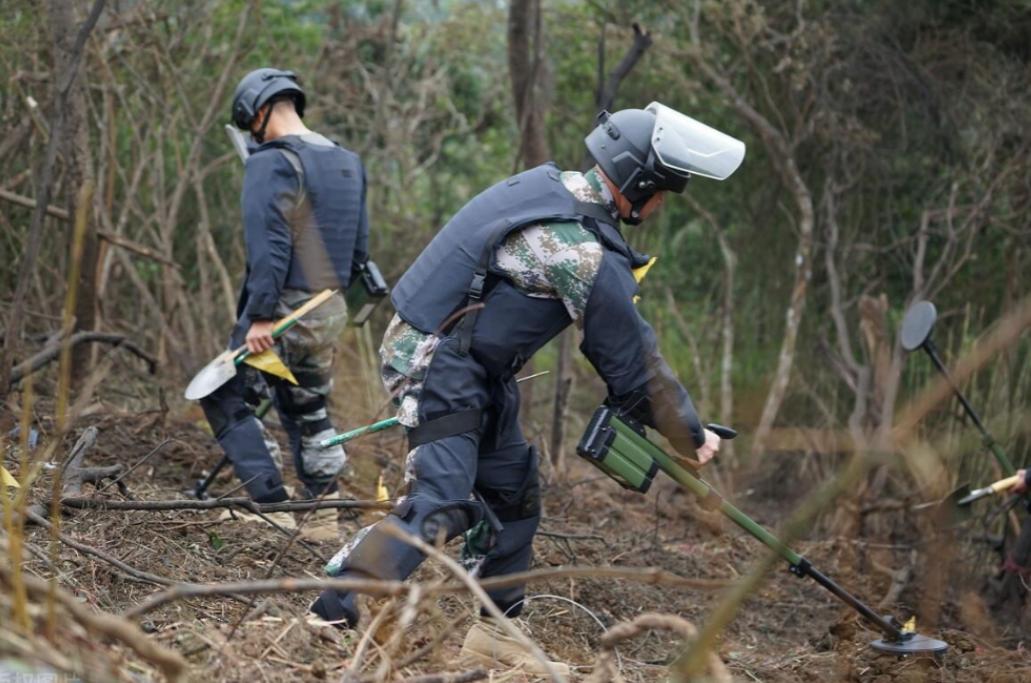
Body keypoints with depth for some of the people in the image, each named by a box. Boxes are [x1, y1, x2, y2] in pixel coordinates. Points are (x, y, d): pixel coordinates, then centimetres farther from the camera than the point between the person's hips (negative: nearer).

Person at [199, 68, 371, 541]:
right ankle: (323, 516, 18)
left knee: (226, 399, 2)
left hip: (284, 308, -8)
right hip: (331, 312, 8)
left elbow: (268, 245, -21)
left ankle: (272, 505, -5)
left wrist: (260, 316, -22)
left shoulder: (271, 163, -13)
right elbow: (359, 246, 16)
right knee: (309, 411, 17)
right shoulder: (349, 164, 13)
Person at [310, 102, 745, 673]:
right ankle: (330, 620, -22)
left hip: (472, 371, 10)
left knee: (512, 494, 16)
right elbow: (634, 362, -12)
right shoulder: (589, 255, -23)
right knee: (439, 504, -19)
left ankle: (492, 634, 23)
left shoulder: (552, 187, 5)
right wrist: (690, 437, 2)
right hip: (440, 367, -10)